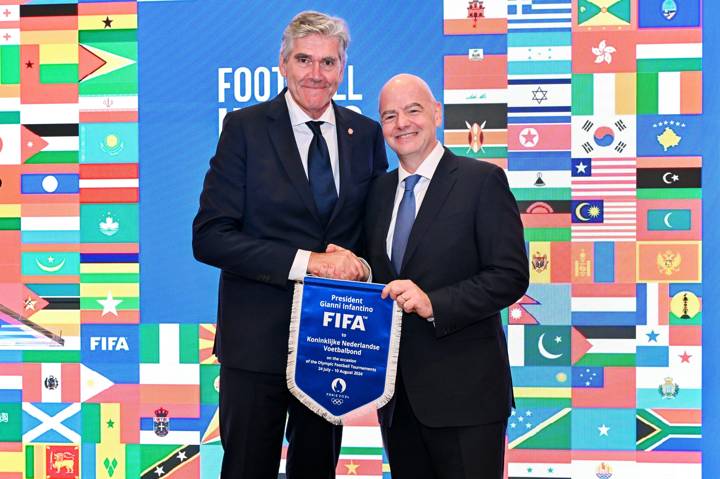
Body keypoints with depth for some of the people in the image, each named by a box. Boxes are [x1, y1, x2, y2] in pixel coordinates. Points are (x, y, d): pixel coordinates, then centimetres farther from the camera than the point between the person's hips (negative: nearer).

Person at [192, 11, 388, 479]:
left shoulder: (367, 134, 3)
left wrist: (360, 263, -12)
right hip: (258, 338, -3)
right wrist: (306, 261, -23)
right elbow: (209, 237, -15)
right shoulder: (245, 128, -8)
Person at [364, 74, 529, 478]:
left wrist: (433, 303, -22)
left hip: (463, 390, -6)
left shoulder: (483, 180, -6)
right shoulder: (380, 190, 13)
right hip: (398, 394, 6)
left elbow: (511, 276, -12)